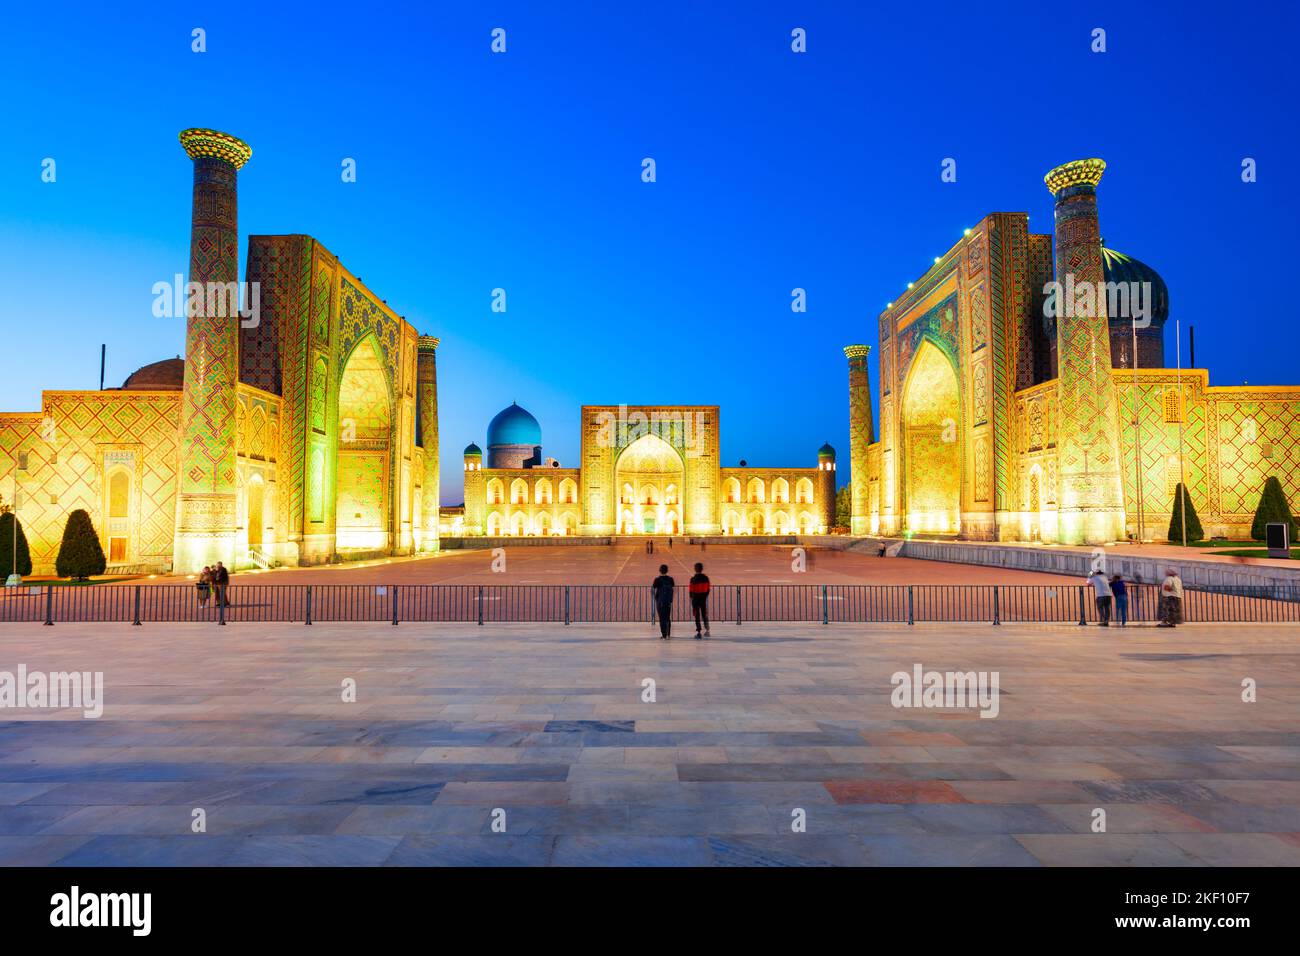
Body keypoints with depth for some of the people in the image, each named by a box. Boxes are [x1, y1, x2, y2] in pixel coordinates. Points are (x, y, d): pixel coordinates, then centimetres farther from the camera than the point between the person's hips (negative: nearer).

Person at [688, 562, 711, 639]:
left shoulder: (693, 578, -12)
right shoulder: (706, 578, -1)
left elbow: (691, 590, -8)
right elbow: (708, 589, 5)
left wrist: (691, 598, 3)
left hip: (695, 598, -3)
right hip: (704, 598, 4)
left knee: (697, 615, 1)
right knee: (704, 614, 16)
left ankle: (698, 632, -1)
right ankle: (707, 630, 21)